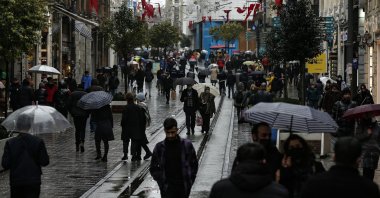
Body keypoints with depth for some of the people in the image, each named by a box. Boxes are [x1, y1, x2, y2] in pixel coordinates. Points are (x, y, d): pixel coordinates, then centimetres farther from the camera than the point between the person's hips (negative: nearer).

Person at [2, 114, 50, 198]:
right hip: (33, 182, -1)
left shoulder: (10, 143, -8)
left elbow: (5, 165, -8)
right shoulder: (38, 141, -8)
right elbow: (44, 162, -7)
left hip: (16, 182, 1)